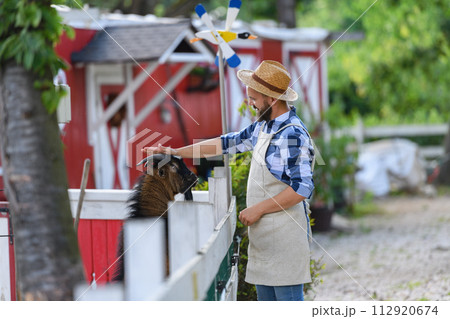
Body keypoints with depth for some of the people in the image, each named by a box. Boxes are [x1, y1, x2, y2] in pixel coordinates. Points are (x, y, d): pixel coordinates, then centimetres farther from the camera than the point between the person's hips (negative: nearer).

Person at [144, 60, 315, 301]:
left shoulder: (293, 135, -17)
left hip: (284, 234, -10)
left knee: (288, 297, -8)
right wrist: (176, 152, 21)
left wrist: (258, 209, -17)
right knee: (265, 296, 13)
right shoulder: (263, 127, 12)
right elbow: (227, 143, 22)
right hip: (263, 235, 10)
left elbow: (302, 188, -22)